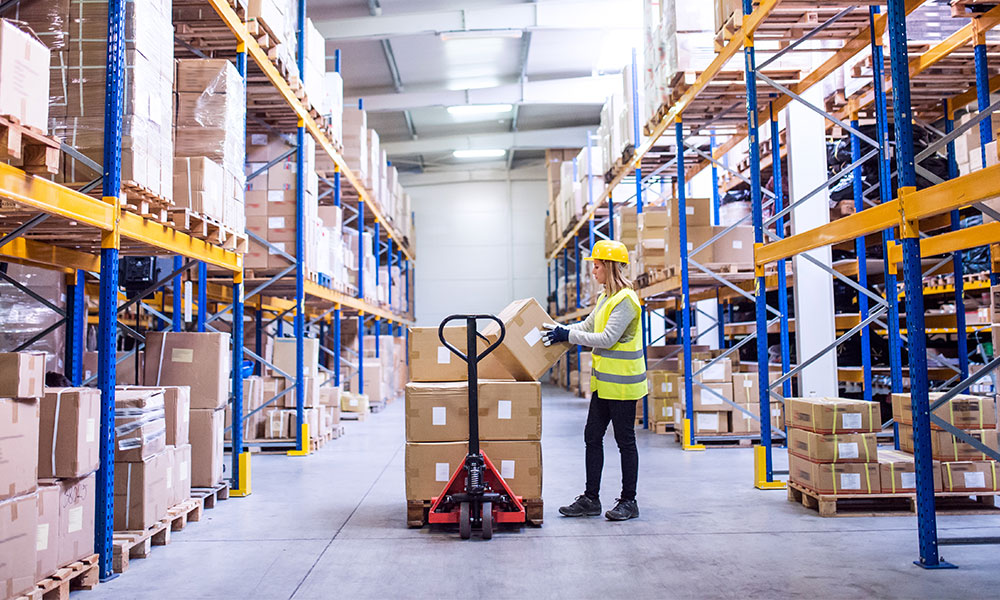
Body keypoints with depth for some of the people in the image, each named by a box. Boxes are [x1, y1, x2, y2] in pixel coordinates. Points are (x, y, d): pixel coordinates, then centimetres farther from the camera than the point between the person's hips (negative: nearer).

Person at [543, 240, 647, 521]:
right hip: (604, 382, 9)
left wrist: (568, 335, -19)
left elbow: (607, 338, -23)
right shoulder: (605, 297, 12)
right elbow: (588, 326, 20)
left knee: (625, 440, 2)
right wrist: (559, 331, 8)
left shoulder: (625, 300, -17)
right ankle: (591, 499, 19)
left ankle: (628, 501, 15)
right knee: (593, 436, 10)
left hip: (622, 382, -9)